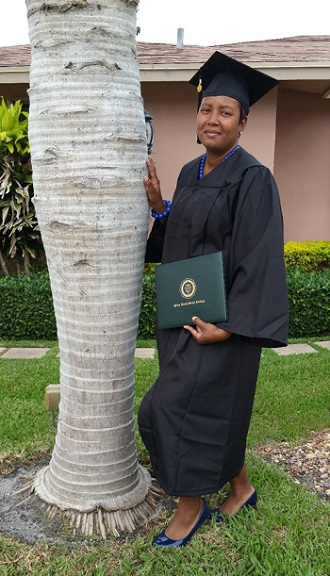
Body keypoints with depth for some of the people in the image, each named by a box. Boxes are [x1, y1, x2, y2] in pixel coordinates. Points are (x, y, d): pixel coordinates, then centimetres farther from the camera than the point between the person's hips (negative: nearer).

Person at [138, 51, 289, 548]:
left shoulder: (253, 179, -14)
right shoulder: (190, 173, 9)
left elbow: (259, 258, -19)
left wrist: (228, 325, -22)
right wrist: (158, 205, -2)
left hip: (220, 316, -7)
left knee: (171, 407, -6)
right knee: (213, 405, 17)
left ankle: (190, 508, 16)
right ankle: (240, 486, 38)